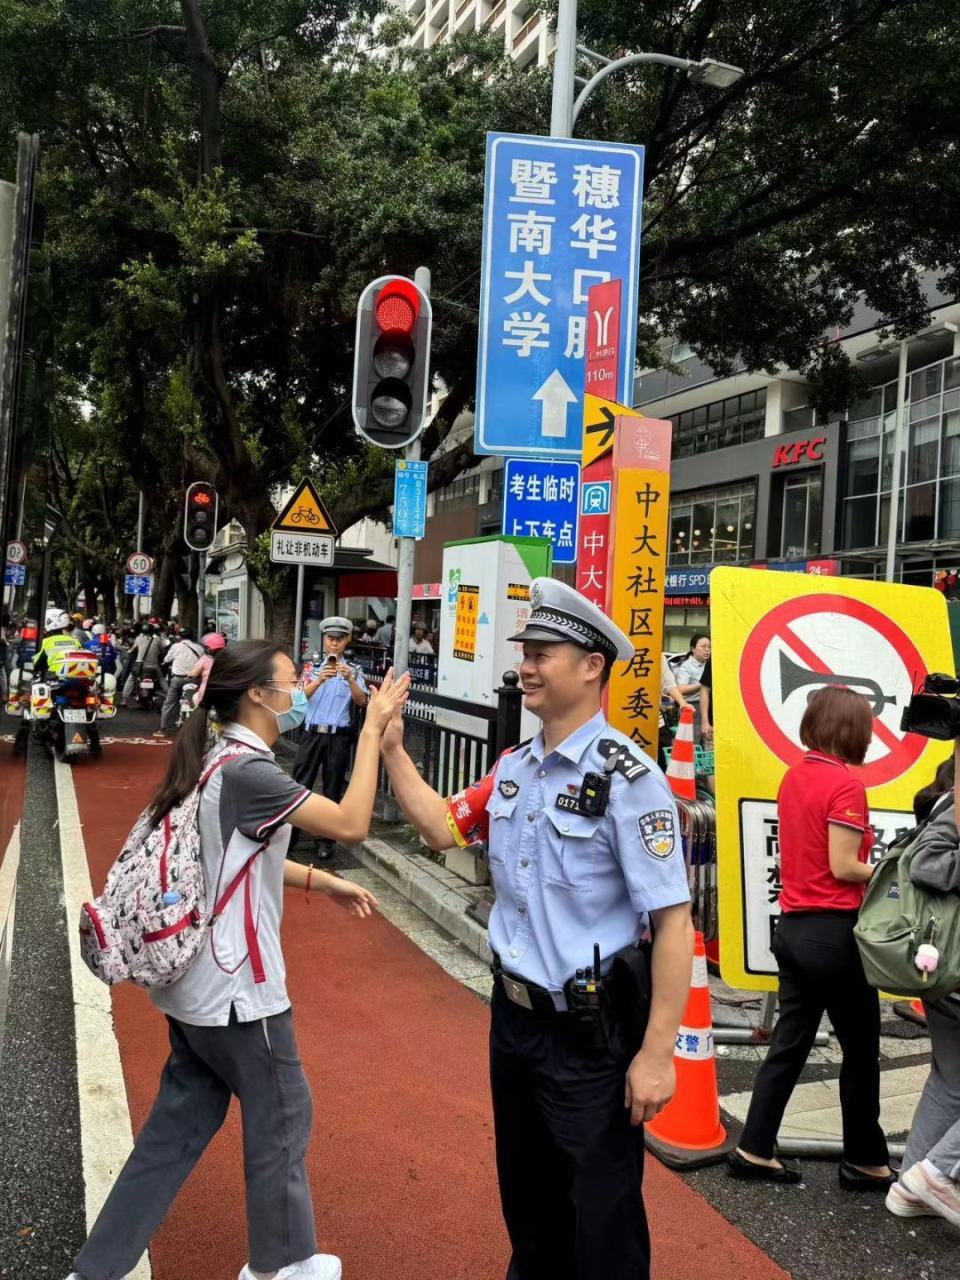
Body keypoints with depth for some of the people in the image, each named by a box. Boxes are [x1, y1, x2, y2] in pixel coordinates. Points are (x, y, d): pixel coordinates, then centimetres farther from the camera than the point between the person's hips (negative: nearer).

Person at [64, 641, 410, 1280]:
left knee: (180, 1124, 17)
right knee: (282, 1117, 12)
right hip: (235, 987, -9)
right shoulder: (246, 771, -24)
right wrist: (373, 729, -21)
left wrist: (325, 882, 16)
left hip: (196, 982, 9)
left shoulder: (220, 762, 7)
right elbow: (351, 824, -26)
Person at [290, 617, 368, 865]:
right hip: (312, 732, 0)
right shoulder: (313, 667, 7)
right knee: (299, 784, 1)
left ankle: (325, 840, 10)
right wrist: (319, 680, -25)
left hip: (339, 736, 0)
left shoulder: (353, 670, 6)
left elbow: (361, 701, -6)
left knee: (333, 789, 4)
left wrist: (349, 679, -23)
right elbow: (301, 695, -7)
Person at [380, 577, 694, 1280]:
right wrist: (391, 748, 6)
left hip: (591, 1034, -7)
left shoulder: (627, 778, -20)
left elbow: (673, 922, -22)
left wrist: (656, 1055, -23)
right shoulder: (514, 769, 3)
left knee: (600, 1223, 11)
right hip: (513, 1015, 7)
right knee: (527, 1200, 26)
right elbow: (442, 827, 15)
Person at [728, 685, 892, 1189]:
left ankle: (754, 1150, 18)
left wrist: (868, 870, 8)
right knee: (861, 1049, 9)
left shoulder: (794, 777, 7)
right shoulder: (845, 785, -16)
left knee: (789, 1042, 14)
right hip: (834, 931, -7)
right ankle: (864, 1161, 22)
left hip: (793, 926, 7)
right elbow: (843, 868, -19)